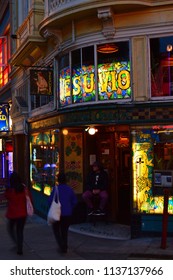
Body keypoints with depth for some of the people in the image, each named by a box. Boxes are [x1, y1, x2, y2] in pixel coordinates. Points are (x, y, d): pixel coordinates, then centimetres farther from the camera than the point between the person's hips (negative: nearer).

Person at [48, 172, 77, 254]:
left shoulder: (56, 189, -13)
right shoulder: (70, 189, -1)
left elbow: (50, 201, -12)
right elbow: (74, 201, 4)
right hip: (68, 214, 4)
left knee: (56, 230, 12)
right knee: (64, 230, 19)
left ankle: (62, 246, -4)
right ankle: (64, 247, 23)